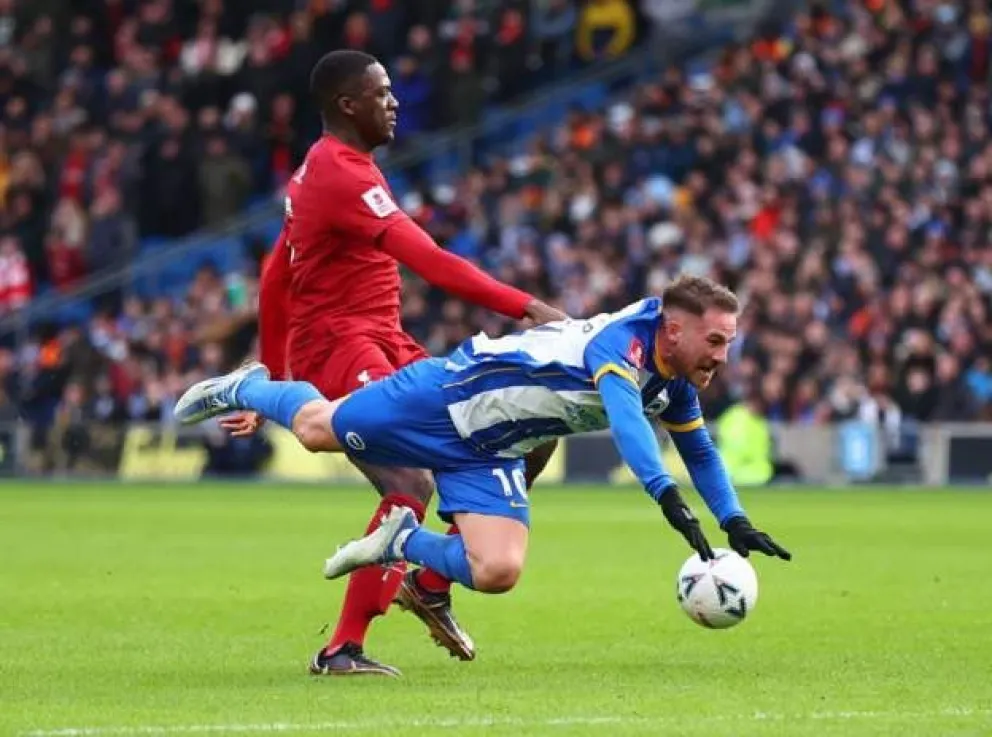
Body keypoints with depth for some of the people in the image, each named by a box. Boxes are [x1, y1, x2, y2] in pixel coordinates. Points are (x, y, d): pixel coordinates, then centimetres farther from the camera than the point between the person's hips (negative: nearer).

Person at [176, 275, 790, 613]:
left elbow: (700, 451, 14)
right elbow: (623, 413, -50)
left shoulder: (677, 387, -5)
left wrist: (735, 522, 3)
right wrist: (667, 495, -60)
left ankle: (404, 542, 14)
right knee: (319, 429, 12)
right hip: (447, 397, -7)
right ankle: (245, 389, 43)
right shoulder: (623, 339, -30)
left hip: (489, 456, 7)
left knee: (498, 573, -13)